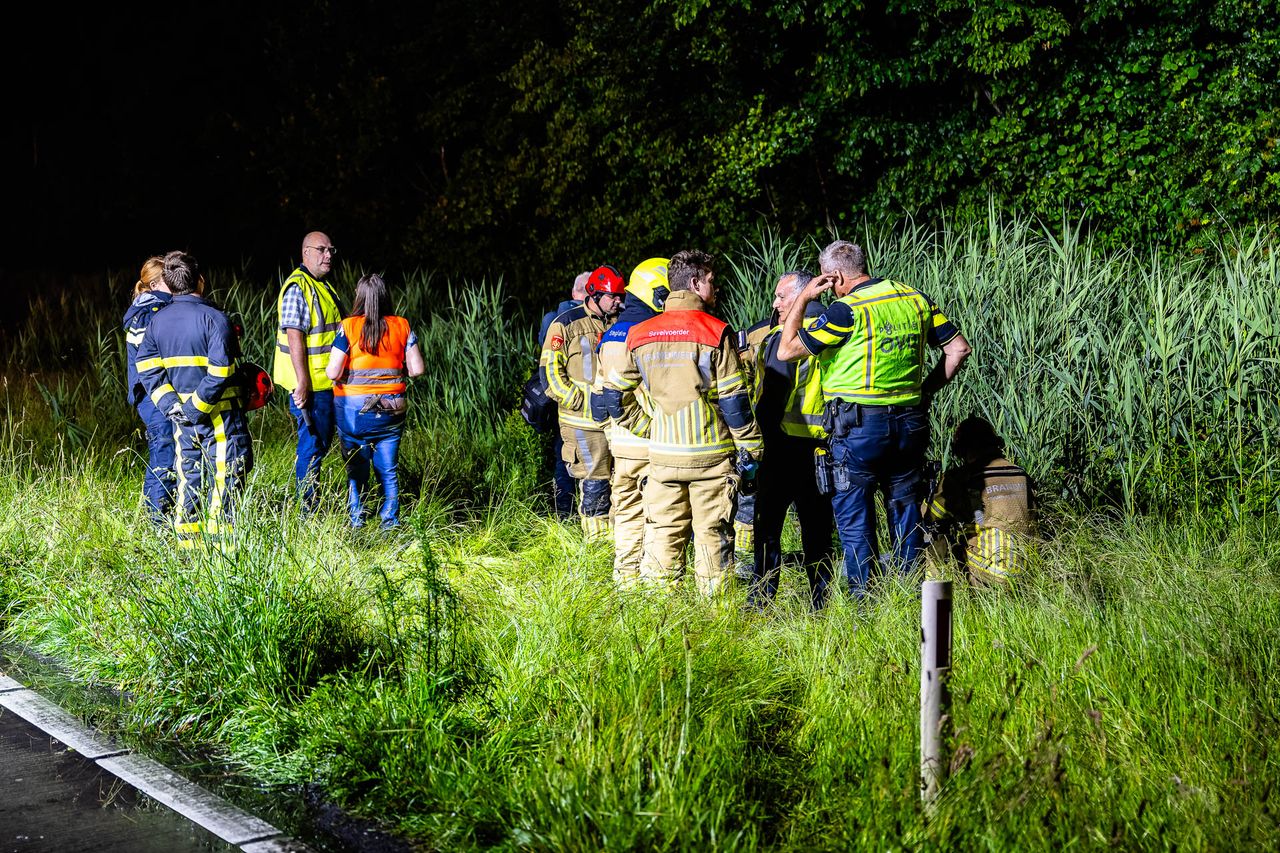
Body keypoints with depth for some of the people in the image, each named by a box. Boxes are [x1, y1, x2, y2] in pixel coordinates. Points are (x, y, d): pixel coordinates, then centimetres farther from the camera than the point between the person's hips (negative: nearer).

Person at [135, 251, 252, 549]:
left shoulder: (158, 321, 6)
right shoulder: (214, 318, -13)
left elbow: (146, 367, 2)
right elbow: (219, 371, -22)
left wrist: (169, 403, -3)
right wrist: (197, 406, -15)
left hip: (181, 415, 6)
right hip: (219, 413, -6)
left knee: (189, 476, 14)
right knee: (224, 476, 1)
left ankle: (187, 544, 17)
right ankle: (218, 543, 0)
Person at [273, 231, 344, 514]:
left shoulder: (322, 286, 16)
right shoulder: (297, 288, -15)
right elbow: (294, 337, -22)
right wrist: (302, 383, -26)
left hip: (326, 384, 10)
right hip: (310, 385, -10)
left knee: (321, 443, 15)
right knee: (312, 444, -5)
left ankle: (314, 506, 24)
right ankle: (308, 510, 2)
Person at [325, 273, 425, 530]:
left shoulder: (348, 327, -9)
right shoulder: (402, 326, -1)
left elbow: (333, 372, -14)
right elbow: (417, 369, -3)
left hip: (353, 408, -2)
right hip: (391, 409, 2)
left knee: (356, 468, 12)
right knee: (388, 469, 10)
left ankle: (356, 520, 15)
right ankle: (391, 520, 8)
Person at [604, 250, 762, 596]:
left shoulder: (640, 334, 6)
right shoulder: (716, 332, -8)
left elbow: (614, 395, 9)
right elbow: (733, 399, -10)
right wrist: (750, 448, -2)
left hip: (662, 453, 4)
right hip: (711, 454, -4)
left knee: (664, 534, 9)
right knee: (713, 534, 5)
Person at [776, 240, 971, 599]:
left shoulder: (847, 309, -13)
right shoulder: (916, 299, 6)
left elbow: (787, 350, -9)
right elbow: (958, 348, 10)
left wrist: (803, 298, 0)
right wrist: (926, 389, 15)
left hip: (859, 426, -6)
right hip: (909, 422, 6)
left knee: (854, 517, 4)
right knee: (905, 510, 15)